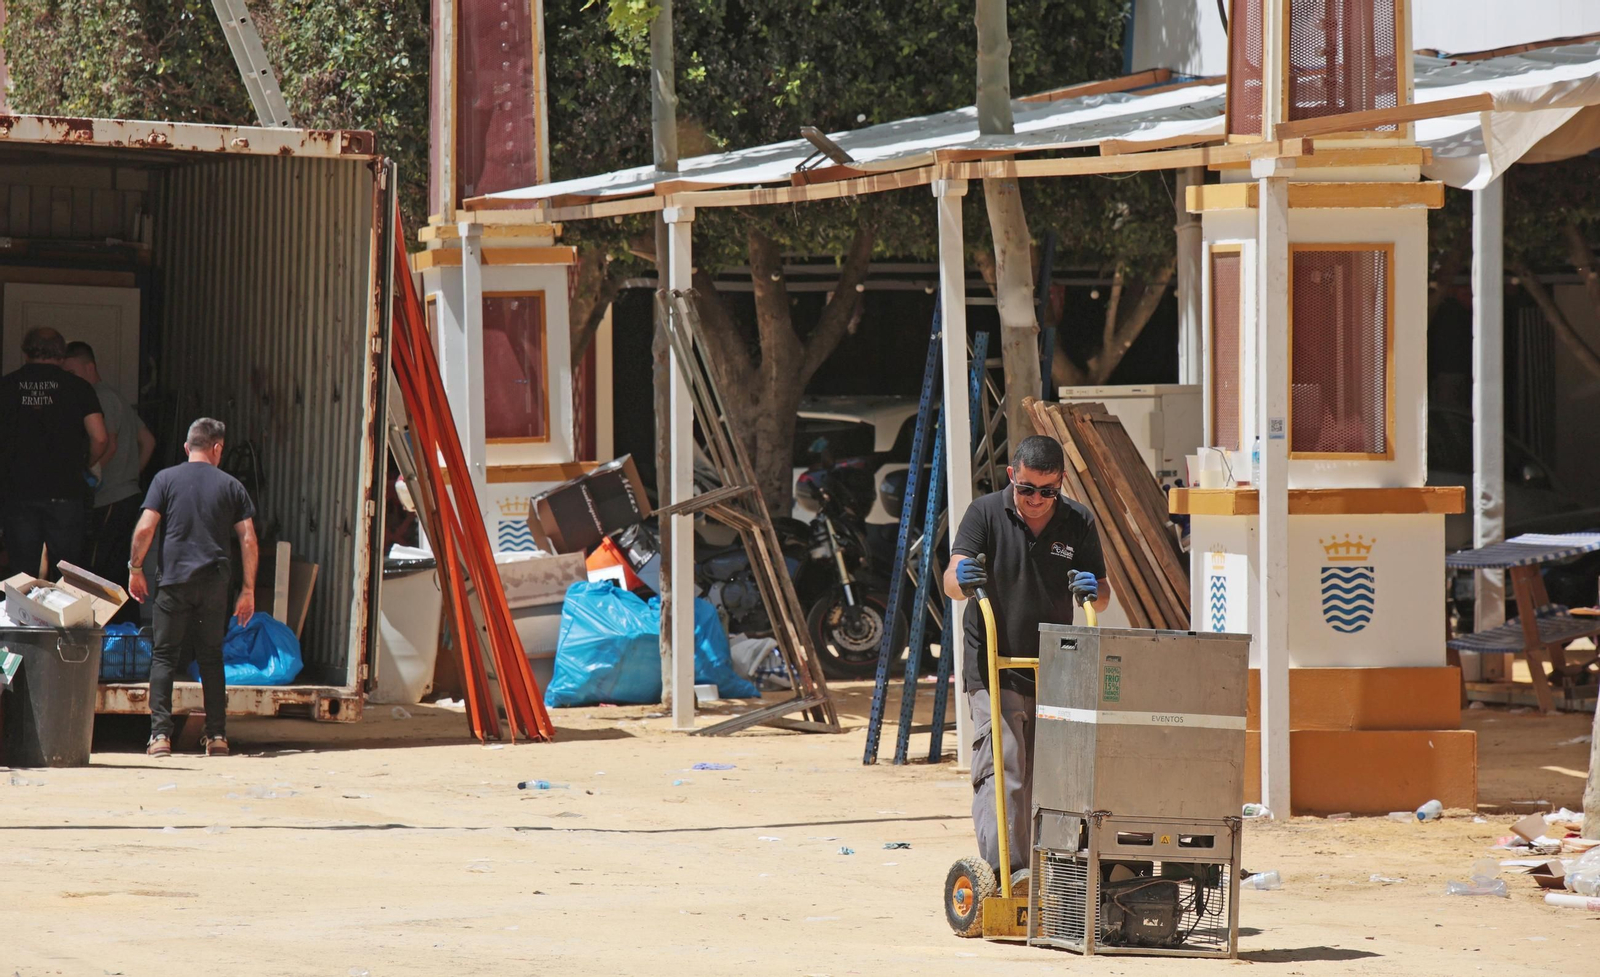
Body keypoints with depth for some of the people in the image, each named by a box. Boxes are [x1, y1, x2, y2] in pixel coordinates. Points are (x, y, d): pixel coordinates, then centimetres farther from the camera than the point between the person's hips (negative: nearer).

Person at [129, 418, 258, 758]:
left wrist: (135, 569, 8)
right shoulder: (230, 486, 7)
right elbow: (248, 540, 3)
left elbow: (145, 529, -5)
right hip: (214, 582, 2)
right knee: (211, 657, 11)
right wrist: (248, 590, 8)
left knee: (164, 656, 3)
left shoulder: (166, 479, 2)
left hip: (175, 580, -2)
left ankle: (160, 734, -8)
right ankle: (217, 736, 8)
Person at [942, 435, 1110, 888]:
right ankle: (1004, 868, -24)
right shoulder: (986, 514, -4)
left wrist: (1092, 590, -18)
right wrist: (961, 579, -38)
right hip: (994, 669, -4)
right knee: (1001, 769, -16)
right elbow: (952, 582, -14)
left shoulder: (1078, 523, 4)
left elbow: (1101, 597, 7)